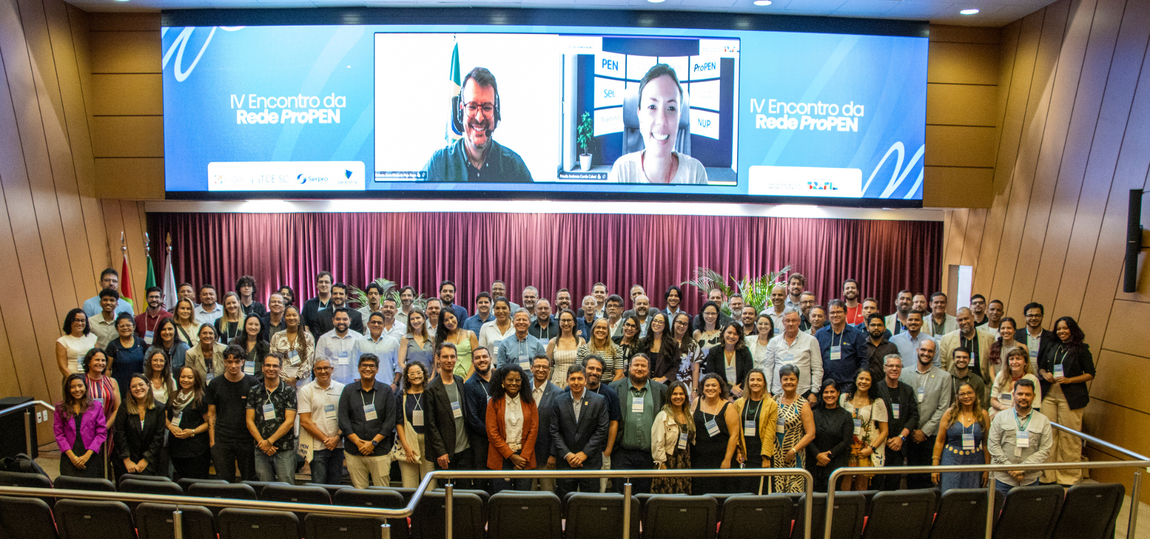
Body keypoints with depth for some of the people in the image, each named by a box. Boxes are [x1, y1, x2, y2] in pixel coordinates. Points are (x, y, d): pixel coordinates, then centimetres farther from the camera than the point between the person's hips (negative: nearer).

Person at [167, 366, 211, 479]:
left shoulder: (200, 399, -5)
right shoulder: (173, 397, 13)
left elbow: (208, 422, -7)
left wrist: (192, 432, -19)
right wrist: (171, 426, -4)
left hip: (195, 449, -6)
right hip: (175, 447, 6)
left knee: (196, 482, -7)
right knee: (179, 481, 12)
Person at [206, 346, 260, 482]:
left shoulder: (253, 383, 0)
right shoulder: (215, 384, 5)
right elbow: (211, 413, 8)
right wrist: (212, 440, 2)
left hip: (247, 440, -1)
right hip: (221, 441, 1)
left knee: (250, 480, 2)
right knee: (224, 482, 6)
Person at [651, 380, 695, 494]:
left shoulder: (689, 416, 12)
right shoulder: (663, 416, -5)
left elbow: (692, 441, 16)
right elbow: (657, 443, -9)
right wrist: (661, 465, -12)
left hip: (685, 464, 5)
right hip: (669, 463, -5)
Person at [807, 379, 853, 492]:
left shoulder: (846, 416, 5)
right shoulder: (815, 414, 8)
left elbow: (846, 441, -1)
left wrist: (829, 455, -8)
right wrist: (818, 455, -10)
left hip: (837, 464, -1)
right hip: (815, 462, 1)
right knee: (816, 492, -4)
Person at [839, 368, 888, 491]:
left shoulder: (877, 402, 3)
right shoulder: (844, 398, 7)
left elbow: (884, 431, 3)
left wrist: (871, 448, -7)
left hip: (866, 451, -1)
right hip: (846, 449, 1)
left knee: (862, 485, 2)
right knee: (845, 484, -6)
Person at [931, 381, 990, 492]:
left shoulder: (983, 415, 5)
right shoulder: (950, 414, 2)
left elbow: (987, 444, 6)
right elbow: (939, 441, 3)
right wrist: (935, 466, 0)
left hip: (975, 462, 1)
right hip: (952, 461, -1)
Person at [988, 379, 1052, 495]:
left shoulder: (1043, 421, 7)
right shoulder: (1000, 418, 6)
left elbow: (1045, 450, -1)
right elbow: (993, 445, 1)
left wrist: (1023, 469, -11)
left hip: (1030, 480, 1)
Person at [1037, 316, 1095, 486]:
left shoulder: (1082, 349, 0)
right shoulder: (1051, 348, 14)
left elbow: (1090, 374, -1)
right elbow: (1041, 367, 22)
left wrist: (1069, 380, -13)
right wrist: (1045, 374, 0)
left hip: (1071, 398, -4)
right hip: (1049, 395, 4)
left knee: (1069, 437, -1)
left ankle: (1069, 477, 11)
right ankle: (1048, 475, 11)